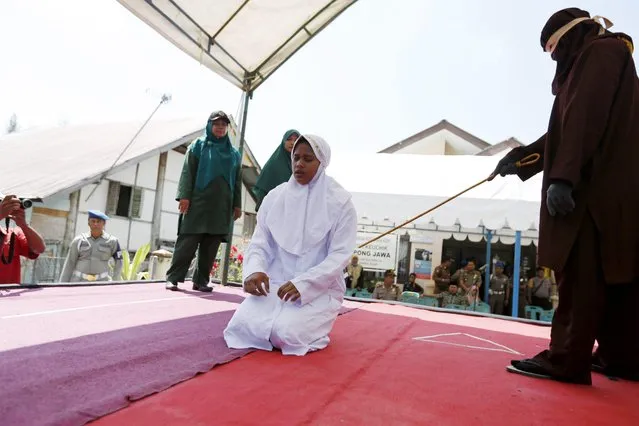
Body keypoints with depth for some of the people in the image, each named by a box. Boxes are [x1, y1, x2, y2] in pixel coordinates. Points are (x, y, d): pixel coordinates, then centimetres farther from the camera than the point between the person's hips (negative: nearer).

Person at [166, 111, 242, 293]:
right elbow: (188, 172, 0)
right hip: (197, 203, -3)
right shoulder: (198, 145, 8)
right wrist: (184, 196, -11)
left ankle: (201, 281, 10)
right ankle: (173, 278, 1)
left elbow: (237, 181, 16)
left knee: (210, 247, 3)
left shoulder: (234, 153, 16)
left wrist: (237, 205, 8)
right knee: (187, 243, -5)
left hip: (221, 207, 3)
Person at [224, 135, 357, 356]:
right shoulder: (275, 196, 5)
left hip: (319, 289, -3)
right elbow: (259, 243, 5)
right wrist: (254, 270, -18)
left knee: (287, 334, -26)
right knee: (242, 326, -19)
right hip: (275, 283, 3)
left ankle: (314, 324, 9)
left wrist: (303, 284, -24)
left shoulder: (340, 201, -6)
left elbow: (340, 255, -11)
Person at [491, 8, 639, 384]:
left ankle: (566, 360, -9)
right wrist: (522, 156, 19)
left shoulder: (600, 52, -3)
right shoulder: (604, 57, 28)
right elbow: (568, 129, 24)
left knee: (581, 275, -12)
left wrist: (562, 176, -26)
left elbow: (585, 118, -18)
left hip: (596, 187, -10)